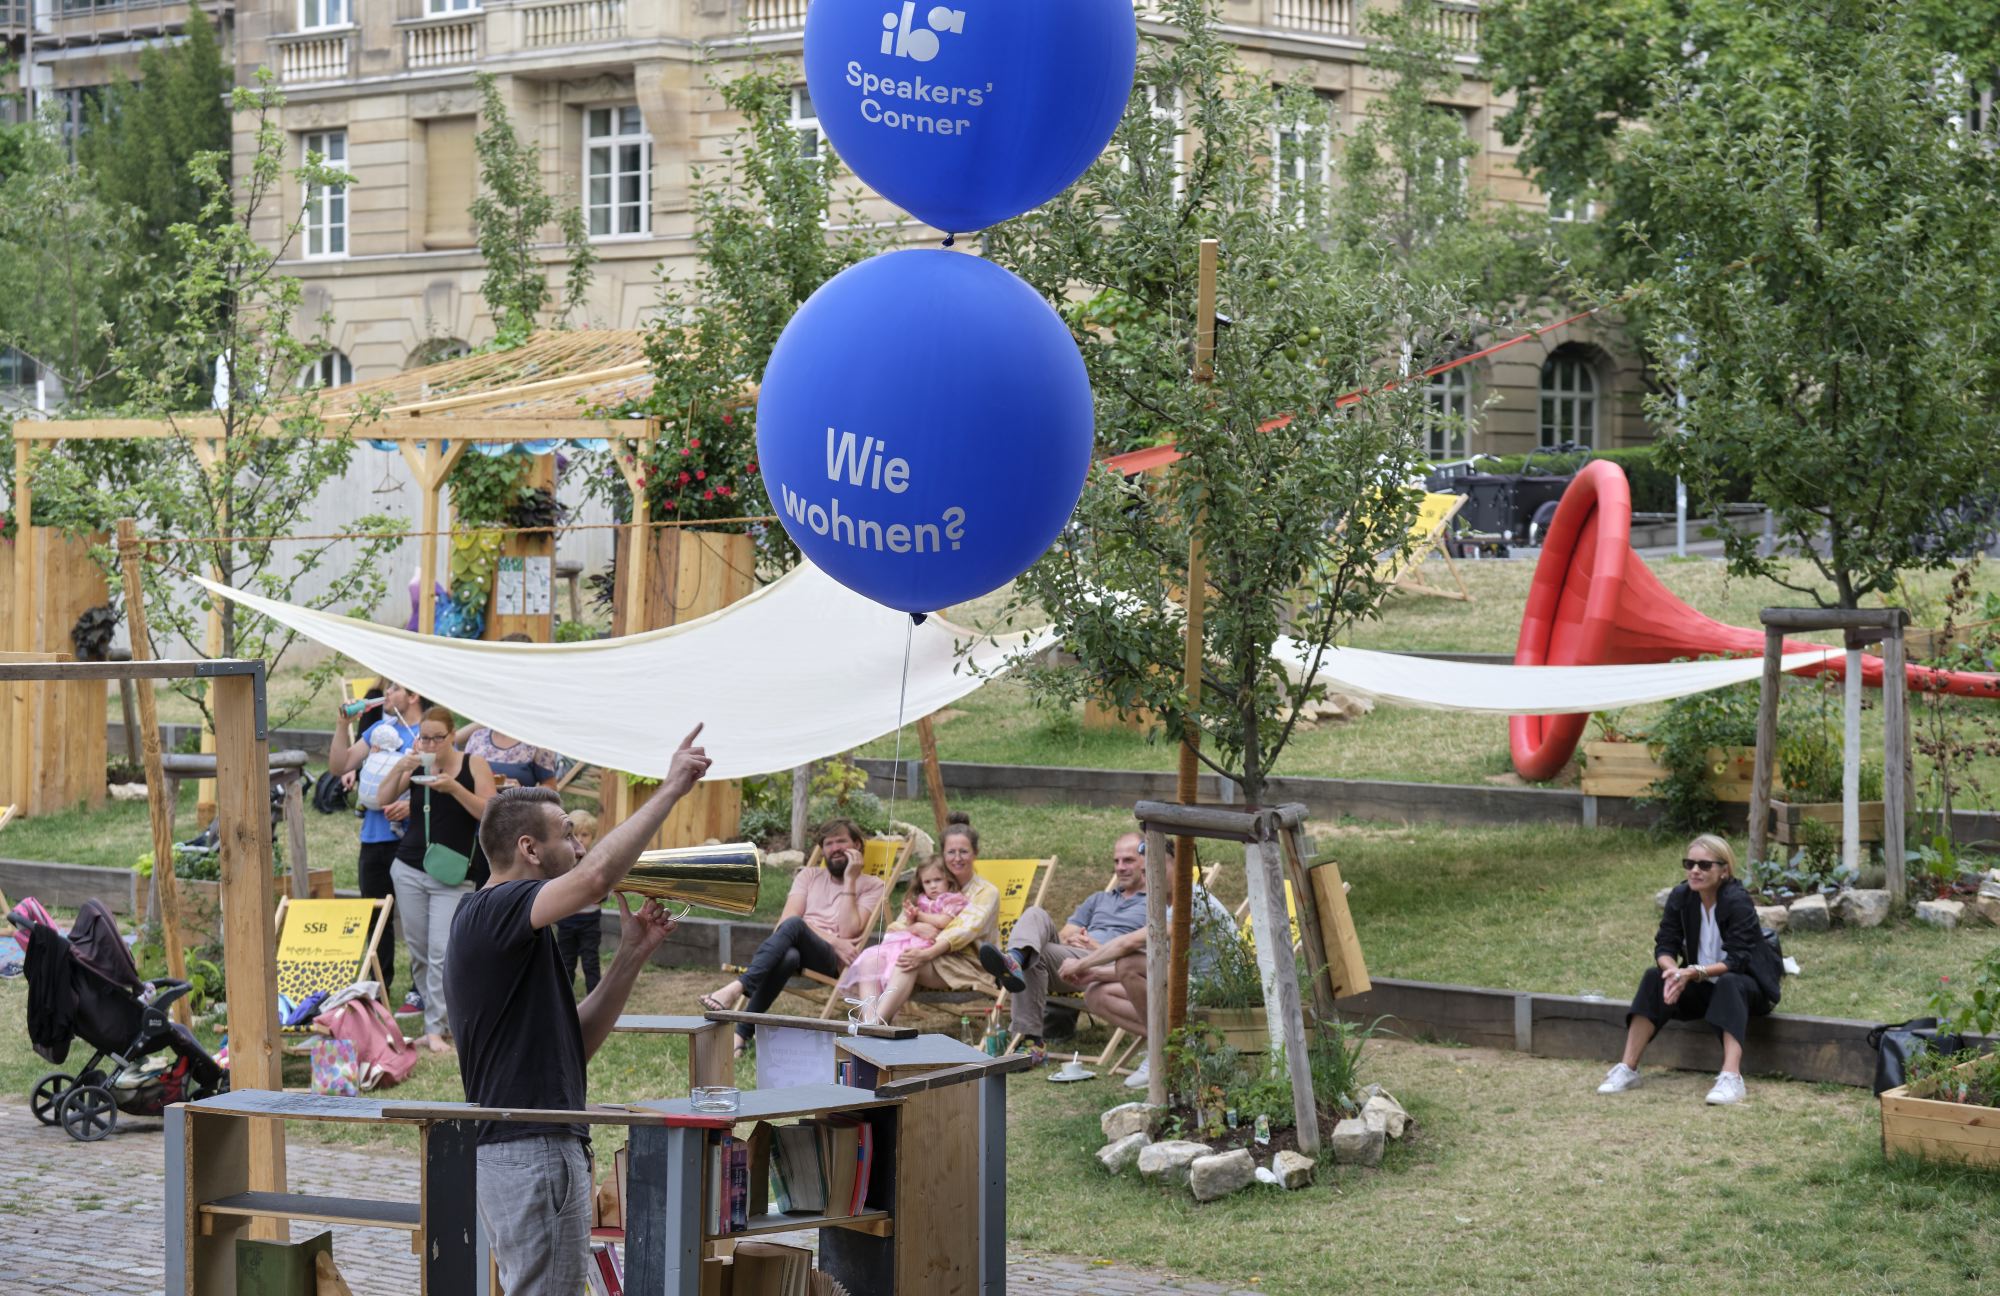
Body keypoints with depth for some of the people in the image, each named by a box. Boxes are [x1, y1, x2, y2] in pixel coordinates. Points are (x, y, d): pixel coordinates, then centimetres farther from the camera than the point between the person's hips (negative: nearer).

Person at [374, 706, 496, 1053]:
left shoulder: (473, 765, -2)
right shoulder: (416, 765, 6)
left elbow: (490, 813, -8)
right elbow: (383, 798, 5)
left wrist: (454, 788, -20)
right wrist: (399, 767, -11)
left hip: (452, 875, -4)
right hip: (410, 870, 4)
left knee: (441, 952, -12)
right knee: (419, 950, 5)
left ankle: (435, 1030, -10)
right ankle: (437, 1015, 16)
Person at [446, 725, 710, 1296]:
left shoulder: (509, 936, 19)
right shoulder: (492, 912, -12)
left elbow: (574, 1042, 18)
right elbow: (595, 876, -31)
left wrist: (632, 954, 9)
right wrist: (670, 789, -22)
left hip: (528, 1156, 10)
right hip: (533, 1156, -10)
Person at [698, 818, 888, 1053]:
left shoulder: (872, 886, 14)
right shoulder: (809, 876, 23)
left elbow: (848, 932, -2)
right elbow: (785, 919, 5)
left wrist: (850, 880, -1)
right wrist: (832, 940, -8)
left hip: (832, 961, -3)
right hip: (796, 948, 3)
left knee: (794, 925, -36)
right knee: (788, 956, -39)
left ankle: (738, 989, -48)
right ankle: (743, 1031, -43)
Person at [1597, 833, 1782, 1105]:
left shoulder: (1738, 901, -22)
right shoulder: (1681, 897, -6)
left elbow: (1737, 960, -28)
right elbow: (1665, 946, -9)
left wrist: (1695, 973, -41)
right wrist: (1674, 971, -32)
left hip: (1747, 984, -5)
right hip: (1704, 988, 5)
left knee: (1729, 983, -37)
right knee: (1655, 977, -17)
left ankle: (1731, 1077, -52)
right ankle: (1628, 1069, -21)